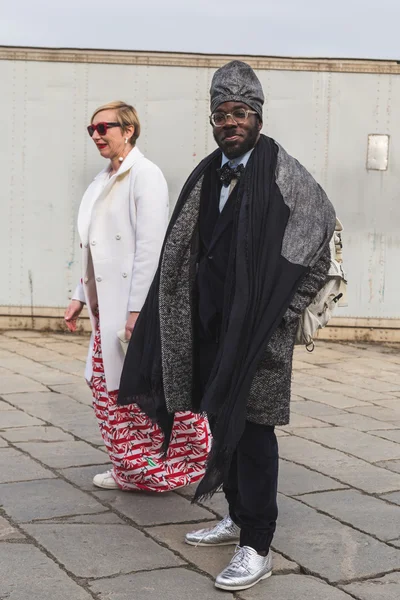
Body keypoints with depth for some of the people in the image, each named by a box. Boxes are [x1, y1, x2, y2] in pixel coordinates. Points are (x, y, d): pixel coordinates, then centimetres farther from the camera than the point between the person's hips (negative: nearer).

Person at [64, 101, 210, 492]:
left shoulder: (145, 175, -10)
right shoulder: (103, 182, 15)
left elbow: (150, 246, -16)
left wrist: (138, 309, -20)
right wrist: (80, 297, 15)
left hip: (138, 305, -9)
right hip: (106, 306, 9)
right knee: (107, 387, 11)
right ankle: (133, 471, 22)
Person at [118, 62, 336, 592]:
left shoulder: (282, 173, -9)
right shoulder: (208, 175, 9)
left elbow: (322, 236, -12)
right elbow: (184, 253, 11)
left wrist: (284, 309, -12)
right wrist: (194, 315, 4)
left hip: (257, 329, -6)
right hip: (212, 324, 7)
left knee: (251, 426, -3)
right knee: (222, 422, 15)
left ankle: (257, 547, 6)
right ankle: (238, 518, 32)